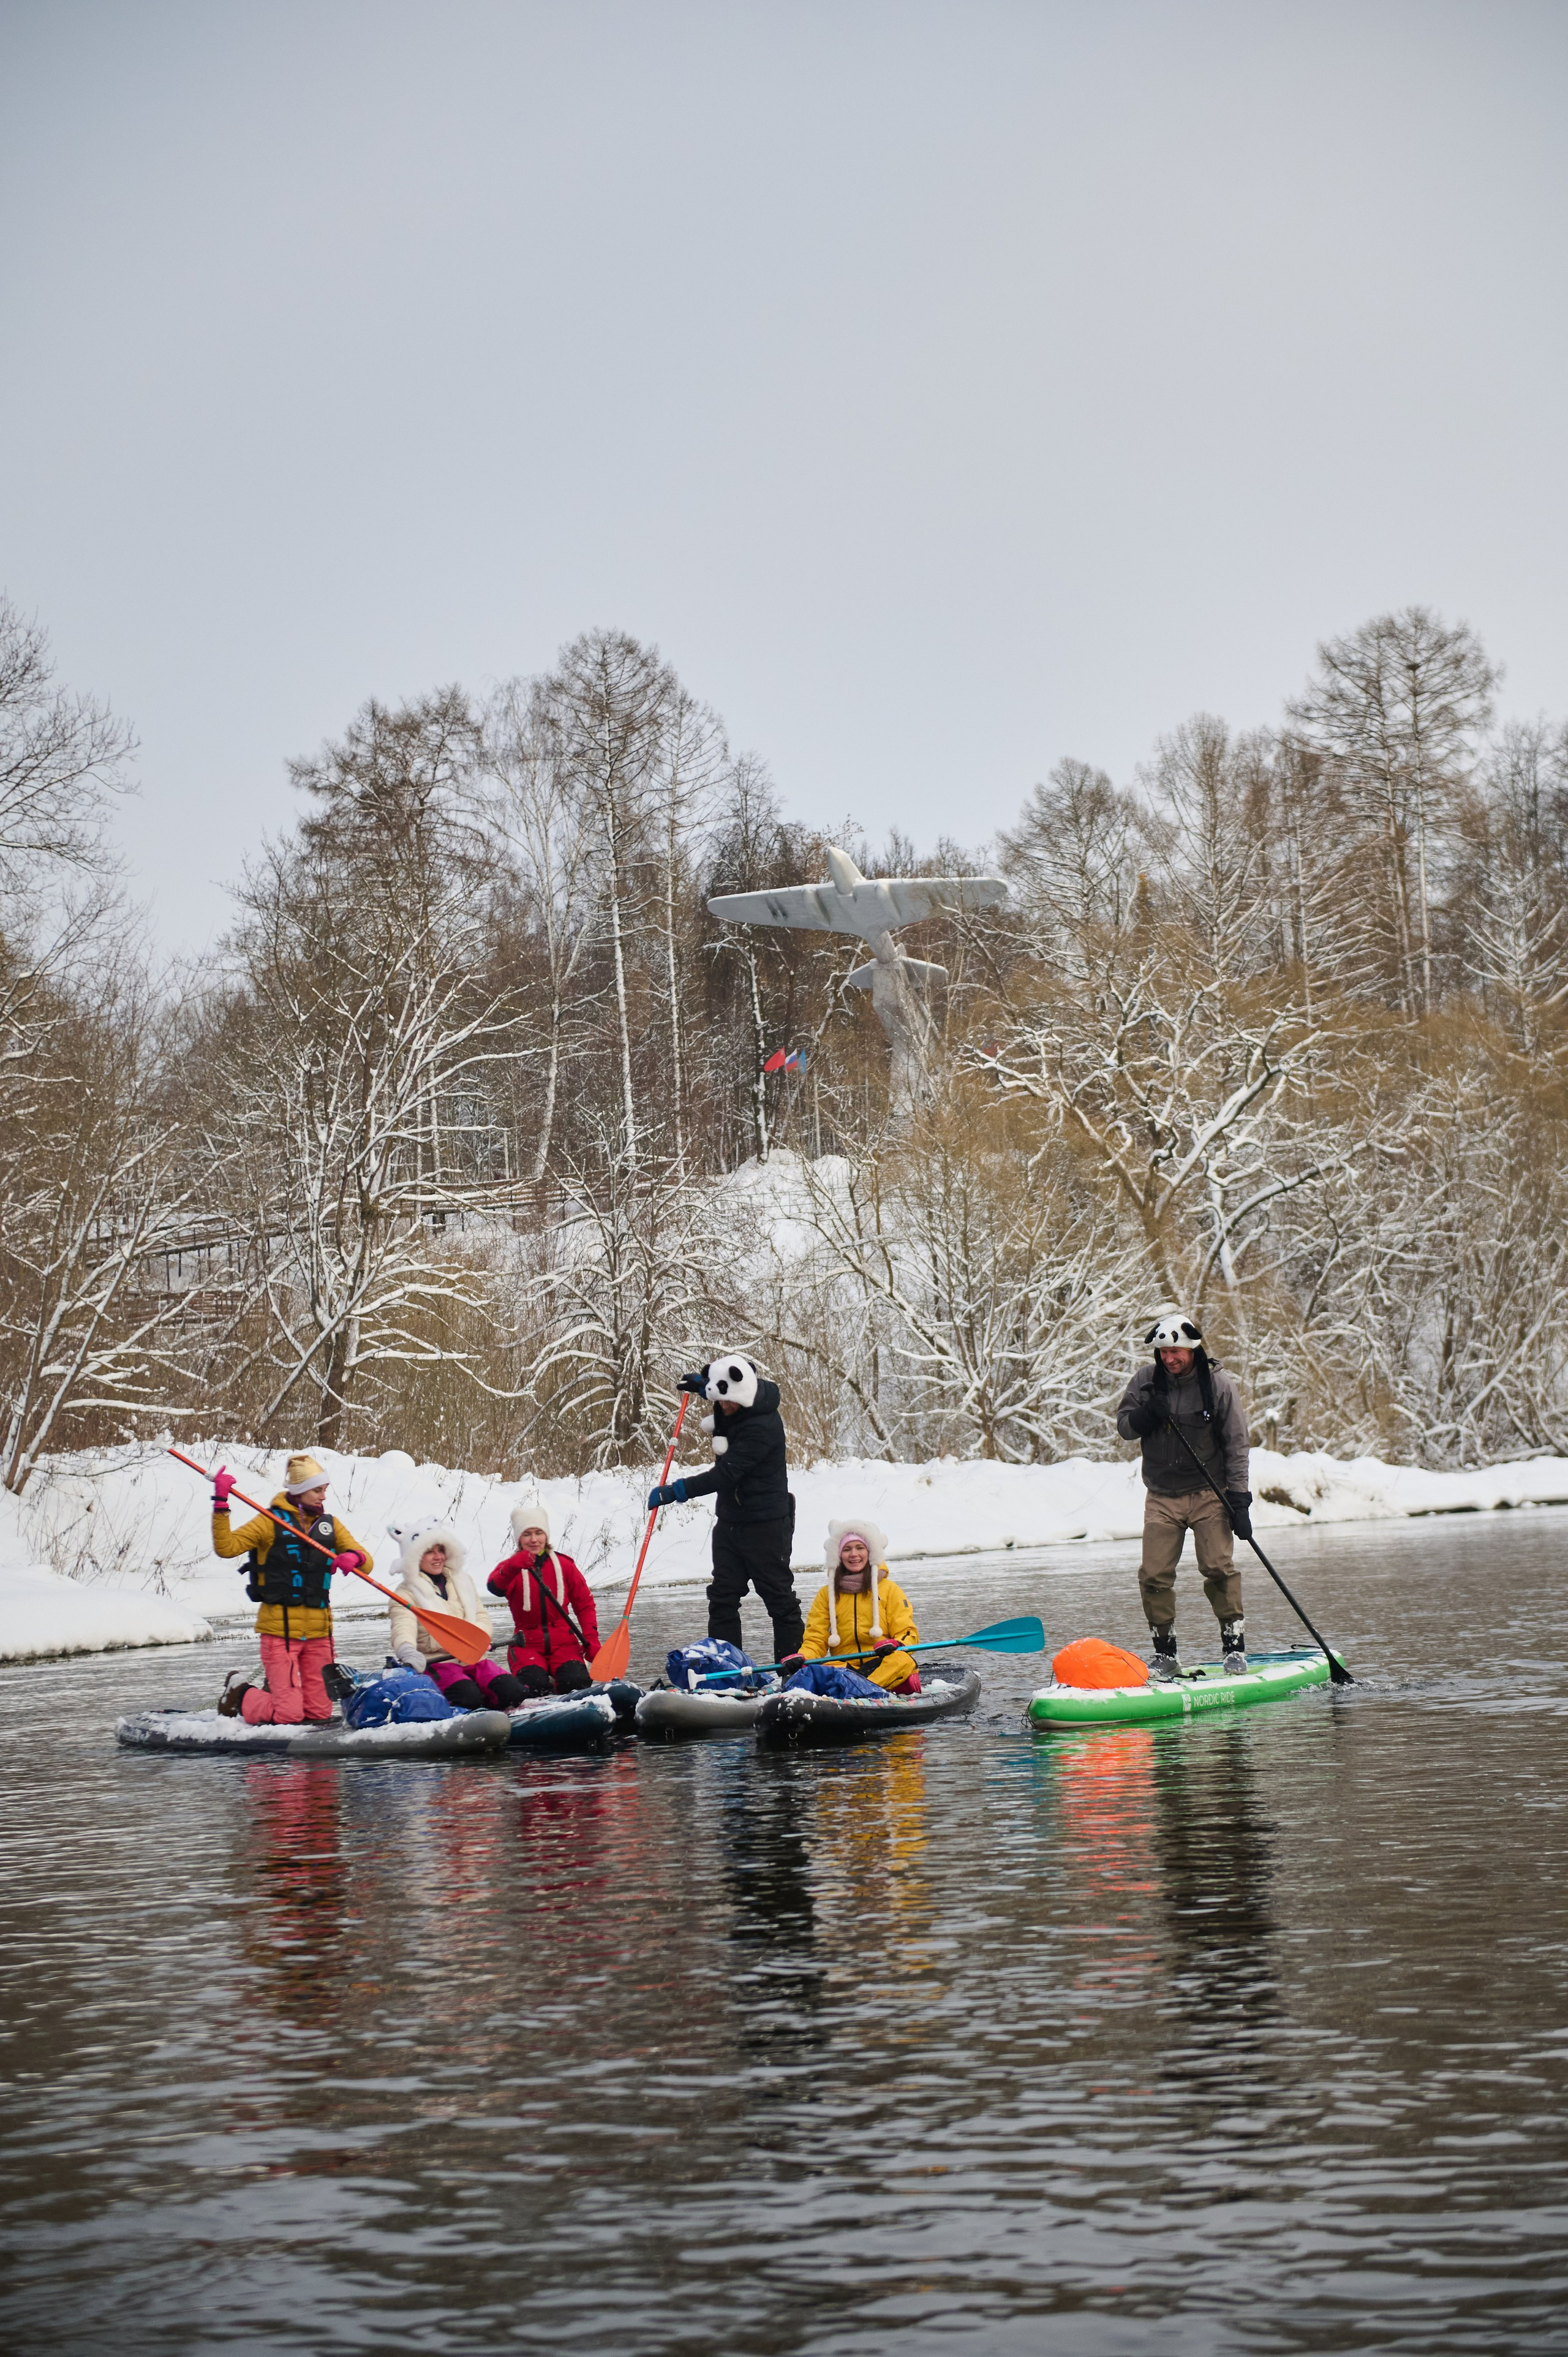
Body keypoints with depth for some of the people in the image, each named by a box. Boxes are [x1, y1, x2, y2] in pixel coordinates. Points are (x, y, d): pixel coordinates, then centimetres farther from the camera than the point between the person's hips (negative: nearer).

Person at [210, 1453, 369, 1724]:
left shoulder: (329, 1525, 12)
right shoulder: (271, 1522, -3)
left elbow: (367, 1563, 5)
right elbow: (226, 1547, -13)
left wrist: (354, 1558, -18)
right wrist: (221, 1505, -24)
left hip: (318, 1630, 5)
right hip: (280, 1628, -5)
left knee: (319, 1712, 6)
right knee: (288, 1715, -10)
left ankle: (272, 1689, 33)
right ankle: (240, 1695, 19)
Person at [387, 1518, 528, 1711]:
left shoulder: (462, 1581, 18)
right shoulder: (406, 1595, 0)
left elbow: (481, 1618, 16)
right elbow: (403, 1629, -19)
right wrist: (407, 1651, -44)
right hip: (434, 1664, -5)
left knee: (514, 1693, -19)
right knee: (468, 1698, -33)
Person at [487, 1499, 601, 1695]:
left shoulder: (564, 1565, 9)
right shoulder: (511, 1567, 4)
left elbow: (585, 1605, 12)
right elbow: (495, 1587, -22)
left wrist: (591, 1640, -3)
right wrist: (513, 1568, -44)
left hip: (563, 1642, 1)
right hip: (527, 1644, -1)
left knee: (578, 1683, -26)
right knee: (534, 1686, -30)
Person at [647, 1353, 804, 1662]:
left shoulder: (762, 1426, -26)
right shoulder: (731, 1407, 2)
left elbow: (725, 1474, -29)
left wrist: (674, 1492, -29)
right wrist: (702, 1385, 10)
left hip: (765, 1524, -9)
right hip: (730, 1519, 9)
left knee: (779, 1596, 1)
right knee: (722, 1596, 6)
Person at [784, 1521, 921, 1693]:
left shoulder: (889, 1589, 13)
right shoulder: (827, 1594, 18)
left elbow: (908, 1635, 7)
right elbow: (815, 1639, 13)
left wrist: (894, 1645, -18)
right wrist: (800, 1658, -9)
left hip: (882, 1664, -1)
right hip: (844, 1668, 1)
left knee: (902, 1660, -36)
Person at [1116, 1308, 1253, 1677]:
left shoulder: (1218, 1384, -6)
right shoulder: (1146, 1380, 1)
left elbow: (1236, 1445, -5)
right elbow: (1123, 1427, 7)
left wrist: (1239, 1501, -10)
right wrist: (1145, 1415, -16)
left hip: (1209, 1493, -2)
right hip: (1162, 1495, 3)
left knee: (1219, 1567, -14)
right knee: (1154, 1575, -4)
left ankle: (1235, 1647, -2)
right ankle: (1165, 1654, 8)